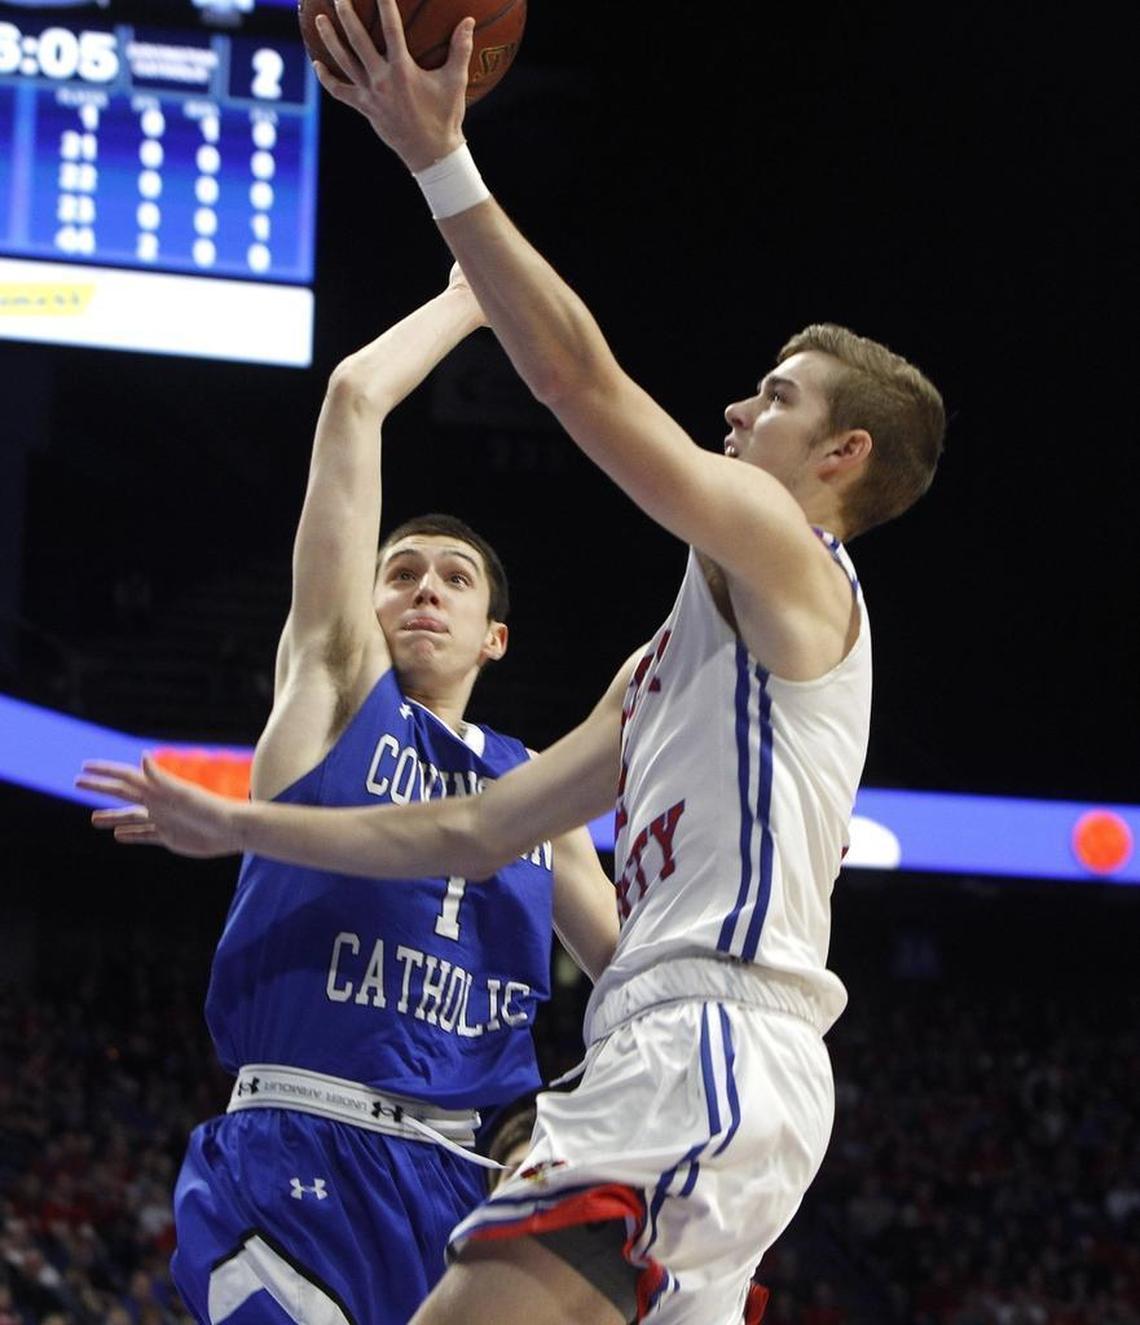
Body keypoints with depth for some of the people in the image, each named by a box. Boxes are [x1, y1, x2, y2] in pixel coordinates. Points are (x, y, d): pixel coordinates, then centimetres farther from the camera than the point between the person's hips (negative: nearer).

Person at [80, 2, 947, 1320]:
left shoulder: (789, 562, 2)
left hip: (714, 1050, -11)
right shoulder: (677, 656, 30)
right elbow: (472, 831, 31)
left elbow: (582, 379, -11)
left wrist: (442, 162, -12)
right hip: (675, 1061, 11)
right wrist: (235, 827, 30)